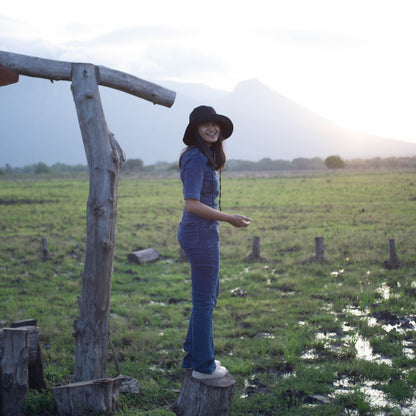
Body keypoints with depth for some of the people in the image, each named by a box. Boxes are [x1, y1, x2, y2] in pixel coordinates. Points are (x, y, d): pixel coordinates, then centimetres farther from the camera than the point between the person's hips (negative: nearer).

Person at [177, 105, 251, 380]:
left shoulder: (204, 157, 13)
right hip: (201, 235, -10)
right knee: (204, 300, 1)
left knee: (211, 295, 21)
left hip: (202, 234, 10)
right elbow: (192, 205, -23)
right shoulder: (196, 159, -17)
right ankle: (204, 366, 14)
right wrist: (231, 219, -18)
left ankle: (194, 355, 32)